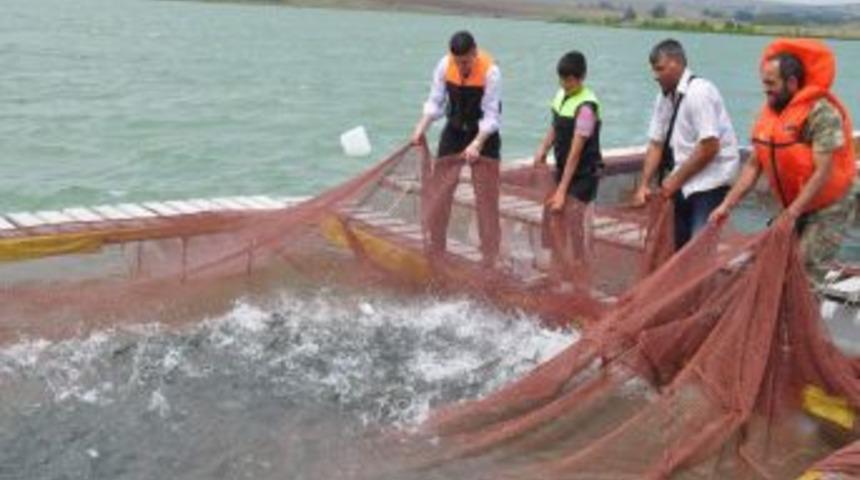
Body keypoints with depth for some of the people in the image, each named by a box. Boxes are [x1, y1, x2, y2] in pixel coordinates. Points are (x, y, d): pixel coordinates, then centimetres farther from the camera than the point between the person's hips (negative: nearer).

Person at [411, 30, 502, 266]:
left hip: (484, 135, -3)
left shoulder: (490, 71, -22)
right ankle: (435, 251, 15)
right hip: (454, 131, 3)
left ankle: (490, 257, 9)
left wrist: (477, 144, -33)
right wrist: (422, 128, -19)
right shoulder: (444, 65, -11)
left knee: (486, 197, -1)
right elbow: (435, 101, -5)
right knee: (439, 191, 3)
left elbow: (491, 116, -21)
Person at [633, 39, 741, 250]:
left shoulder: (699, 92, -16)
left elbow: (709, 147, -20)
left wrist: (676, 179, -14)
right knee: (679, 243, 11)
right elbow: (656, 143, 8)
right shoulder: (664, 97, 6)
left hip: (710, 181, -8)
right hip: (684, 185, 8)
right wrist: (644, 184, -2)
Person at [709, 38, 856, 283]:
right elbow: (754, 164, 5)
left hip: (827, 210, -7)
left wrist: (791, 213, -25)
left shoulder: (821, 112, -20)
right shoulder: (770, 111, 2)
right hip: (793, 208, 7)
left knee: (806, 273, -12)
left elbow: (823, 173, -23)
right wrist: (727, 205, -2)